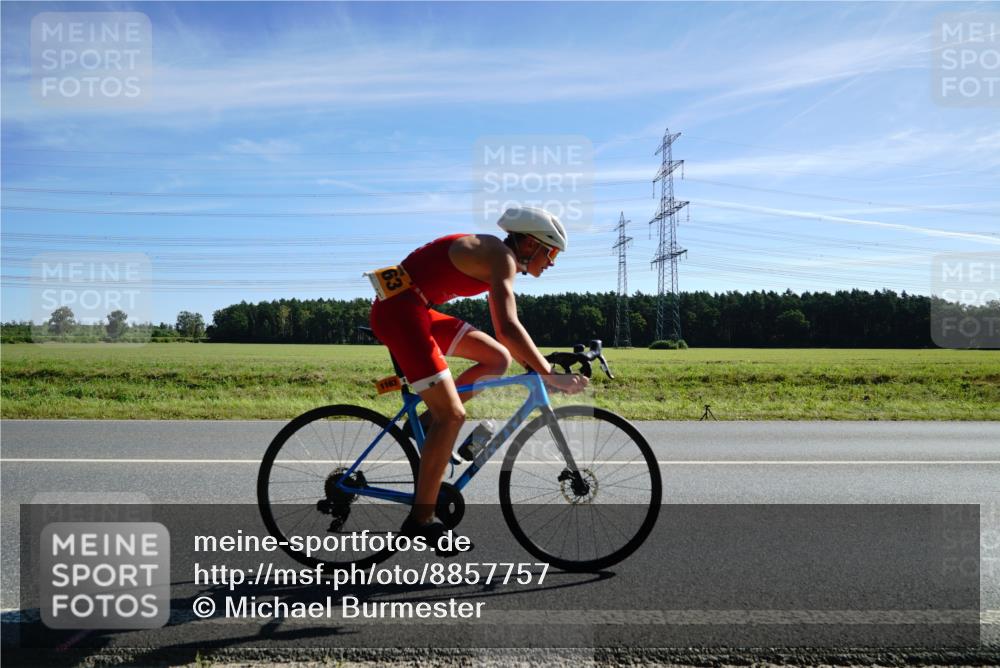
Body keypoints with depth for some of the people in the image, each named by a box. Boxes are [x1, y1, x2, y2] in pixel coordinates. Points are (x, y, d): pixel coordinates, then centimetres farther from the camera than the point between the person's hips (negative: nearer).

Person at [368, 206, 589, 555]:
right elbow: (510, 328, -26)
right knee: (452, 415, -11)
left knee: (498, 358, 9)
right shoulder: (502, 256, -13)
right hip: (399, 311, -10)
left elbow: (502, 330, 21)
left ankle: (429, 423, 10)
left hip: (414, 310, 10)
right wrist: (550, 376, -22)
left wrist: (539, 365, 18)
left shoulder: (497, 259, 16)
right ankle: (421, 519, -2)